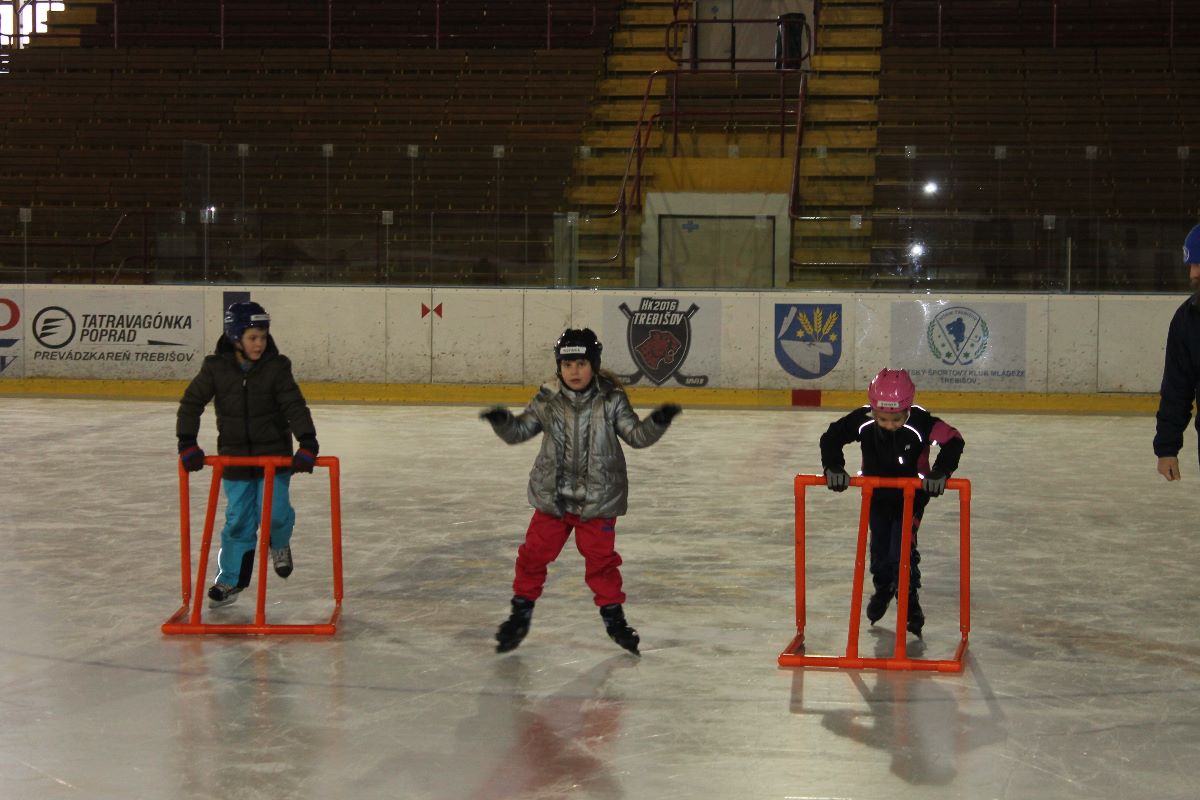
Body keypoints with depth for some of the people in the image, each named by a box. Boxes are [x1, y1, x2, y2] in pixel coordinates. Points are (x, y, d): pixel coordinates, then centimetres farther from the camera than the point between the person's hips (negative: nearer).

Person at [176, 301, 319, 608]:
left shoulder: (276, 367, -8)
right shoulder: (216, 367, -7)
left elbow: (294, 406, -13)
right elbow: (191, 402, -4)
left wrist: (307, 443, -23)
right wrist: (187, 442, -12)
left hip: (274, 455, -1)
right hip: (234, 455, 1)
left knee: (273, 512, -12)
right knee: (238, 520, 4)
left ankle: (280, 543, 24)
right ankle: (230, 581, 18)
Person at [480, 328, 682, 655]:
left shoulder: (611, 401, -7)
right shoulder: (547, 401, -3)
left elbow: (636, 435, -7)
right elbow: (520, 431, 1)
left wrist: (657, 421, -26)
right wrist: (502, 420, -19)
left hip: (598, 499, -2)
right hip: (552, 496, 2)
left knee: (601, 558, 5)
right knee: (534, 554, 5)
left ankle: (613, 616, 23)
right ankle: (521, 613, 22)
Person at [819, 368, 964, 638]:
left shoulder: (919, 423, -30)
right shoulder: (862, 421, -24)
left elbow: (953, 441, -26)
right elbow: (831, 438, -14)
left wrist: (940, 472, -36)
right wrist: (833, 467, -28)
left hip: (910, 497, -3)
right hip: (876, 496, 3)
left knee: (902, 550, -12)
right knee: (879, 549, 15)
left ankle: (910, 600, 8)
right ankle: (883, 589, 42)